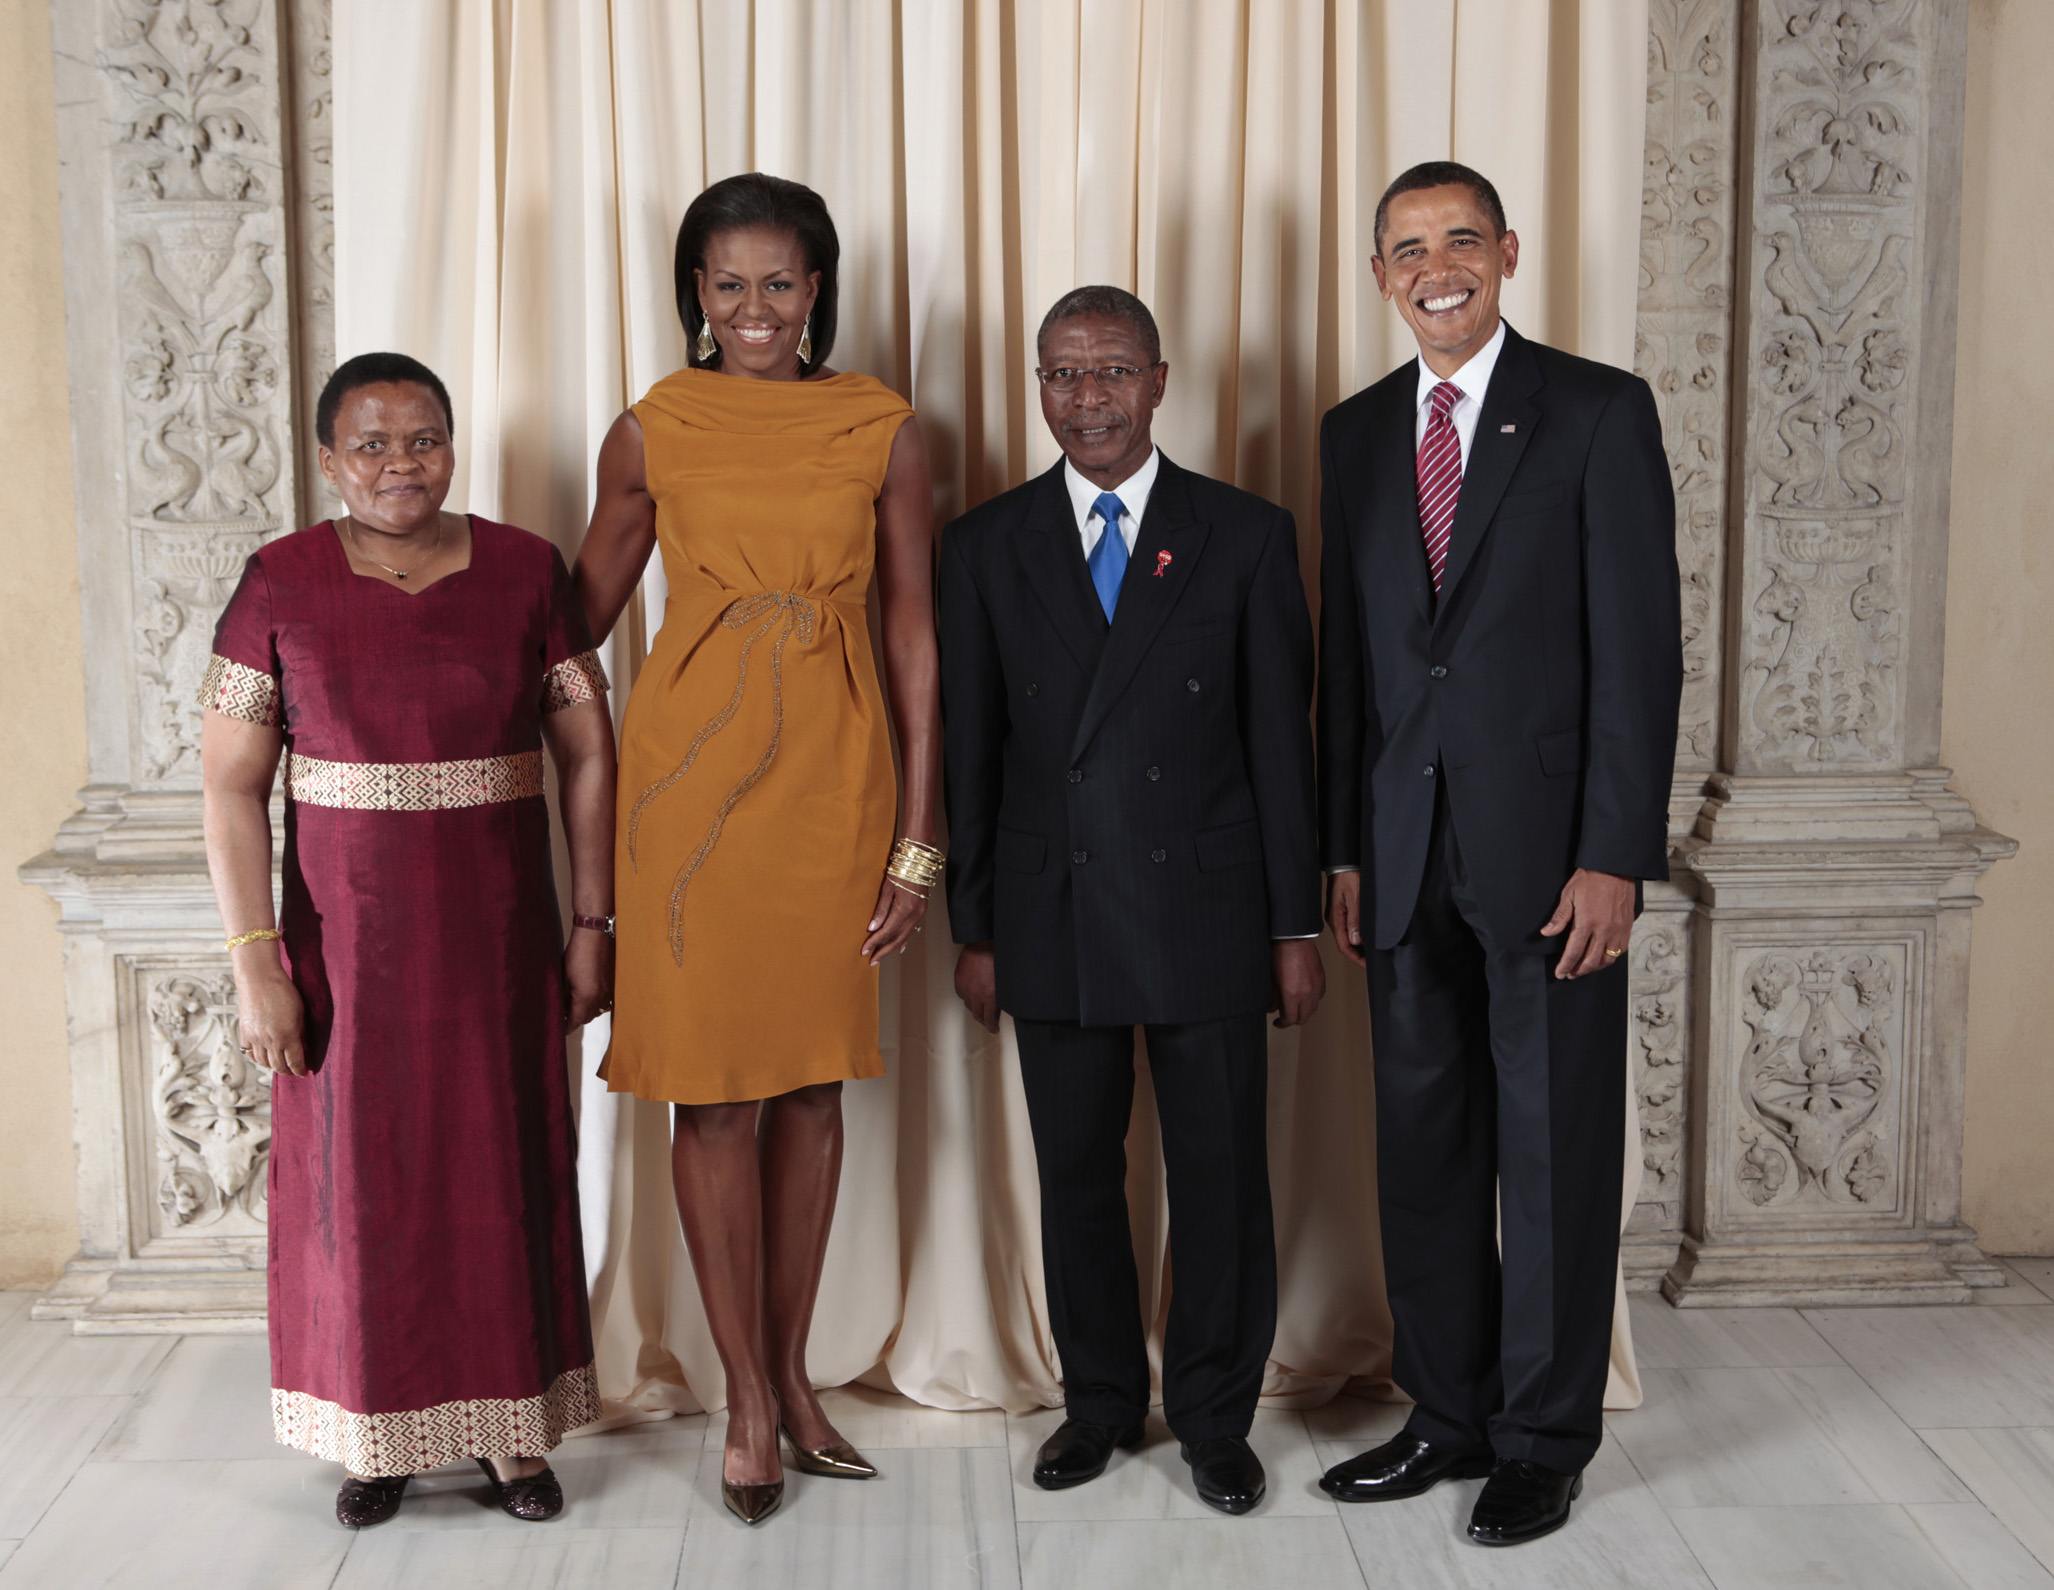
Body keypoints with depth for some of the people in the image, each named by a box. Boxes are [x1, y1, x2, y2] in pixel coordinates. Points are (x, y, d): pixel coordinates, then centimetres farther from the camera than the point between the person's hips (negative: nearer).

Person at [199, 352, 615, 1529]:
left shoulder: (525, 571, -1)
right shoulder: (281, 583, -3)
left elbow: (589, 754, 2)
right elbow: (233, 783, -4)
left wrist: (594, 926, -1)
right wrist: (256, 958, -10)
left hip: (499, 942, 1)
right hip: (347, 942, 0)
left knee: (509, 1173, 8)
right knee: (359, 1178, 8)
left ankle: (512, 1429, 25)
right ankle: (380, 1431, 27)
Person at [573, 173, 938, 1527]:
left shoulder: (885, 433, 1)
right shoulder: (651, 433, 1)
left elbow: (914, 640, 1)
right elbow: (584, 613, 9)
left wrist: (918, 839, -1)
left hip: (835, 773, 1)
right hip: (693, 768, -1)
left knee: (814, 1082, 9)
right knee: (714, 1087, 2)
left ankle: (790, 1371, 25)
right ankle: (749, 1393, 17)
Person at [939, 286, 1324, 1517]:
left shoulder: (1248, 536, 1)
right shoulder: (988, 547, 5)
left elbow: (1283, 739, 0)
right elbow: (972, 754, 6)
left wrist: (1298, 926, -1)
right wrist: (973, 930, 4)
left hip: (1207, 914, -1)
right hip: (1053, 918, 2)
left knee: (1221, 1175, 7)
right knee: (1077, 1174, 12)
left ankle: (1218, 1418, 25)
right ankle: (1101, 1402, 30)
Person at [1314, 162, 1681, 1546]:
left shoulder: (1599, 413, -3)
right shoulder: (1359, 432, 12)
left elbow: (1640, 645, -8)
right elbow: (1347, 648, 13)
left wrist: (1616, 856, -14)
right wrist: (1346, 846, 9)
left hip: (1548, 848, -5)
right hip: (1407, 853, 5)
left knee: (1555, 1155, 4)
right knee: (1424, 1148, 11)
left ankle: (1546, 1440, 19)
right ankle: (1449, 1415, 26)